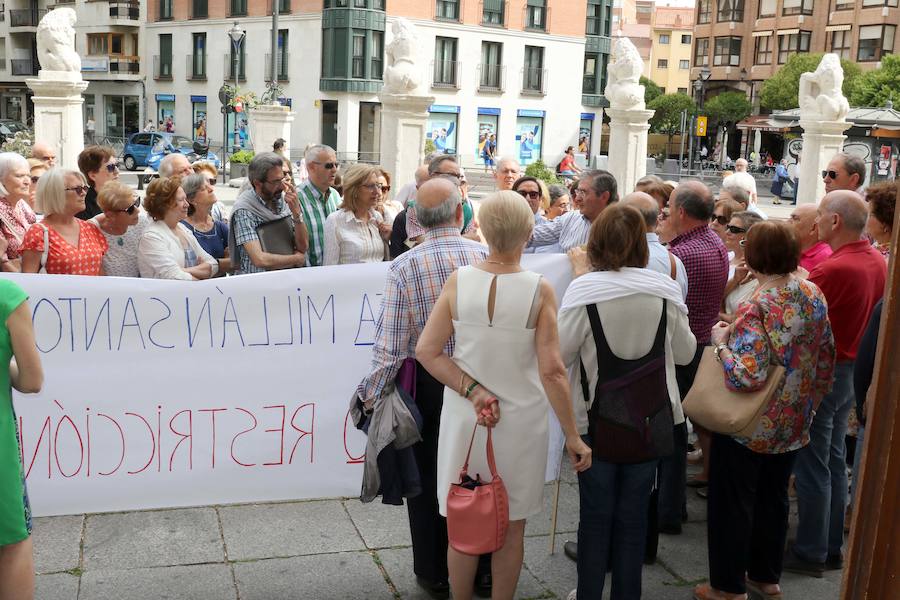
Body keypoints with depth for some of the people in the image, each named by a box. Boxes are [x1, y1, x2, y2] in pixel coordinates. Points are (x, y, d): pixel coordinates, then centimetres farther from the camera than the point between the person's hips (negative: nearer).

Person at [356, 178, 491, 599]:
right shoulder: (487, 257, -9)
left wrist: (373, 393, -6)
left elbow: (390, 343, -15)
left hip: (426, 383, -1)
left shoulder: (404, 266, -13)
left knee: (428, 477, 14)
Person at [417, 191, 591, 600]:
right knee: (511, 530, 17)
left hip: (464, 419, 2)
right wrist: (572, 436, -8)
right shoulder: (539, 290, -16)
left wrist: (473, 391, -11)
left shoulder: (458, 281, -10)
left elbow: (426, 351, -10)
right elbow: (552, 371, -15)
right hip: (520, 423, -1)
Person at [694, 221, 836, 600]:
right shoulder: (813, 295, -3)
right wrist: (809, 398, 19)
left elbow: (748, 376, -33)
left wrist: (720, 342, -18)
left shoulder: (756, 307, -26)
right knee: (773, 498, 21)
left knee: (732, 504, 9)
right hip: (794, 423, 7)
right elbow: (826, 355, 8)